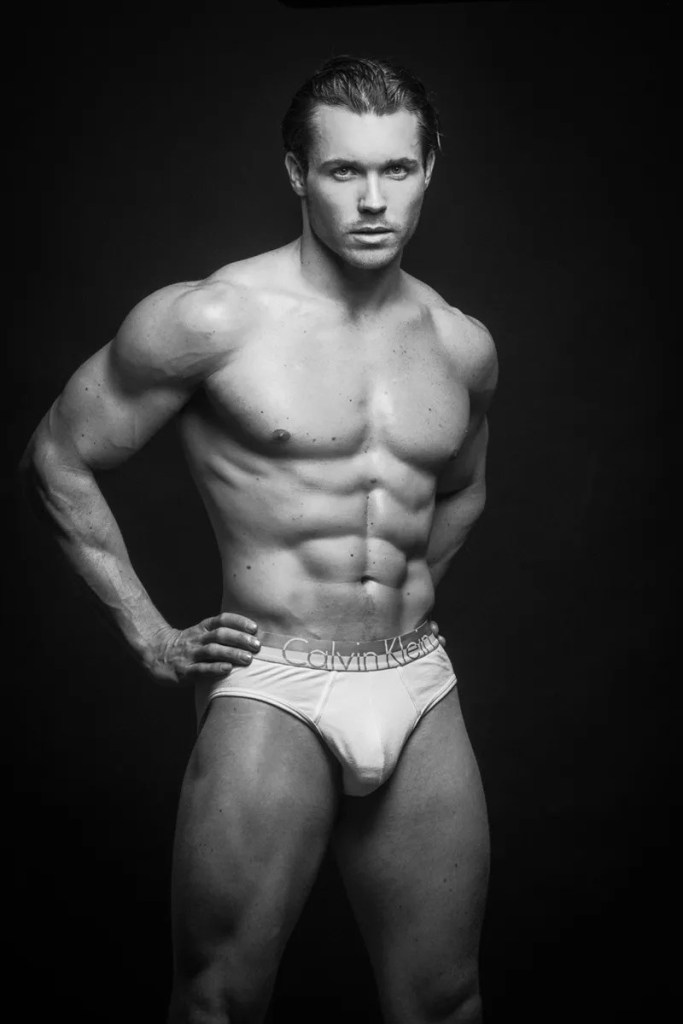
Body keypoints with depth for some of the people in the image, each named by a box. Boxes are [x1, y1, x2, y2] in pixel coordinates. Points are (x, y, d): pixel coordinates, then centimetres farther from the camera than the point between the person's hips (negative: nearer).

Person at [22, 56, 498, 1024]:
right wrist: (152, 638, -1)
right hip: (272, 689, -4)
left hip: (421, 689, 5)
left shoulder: (463, 347, 7)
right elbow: (59, 460, 0)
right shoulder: (212, 319, -7)